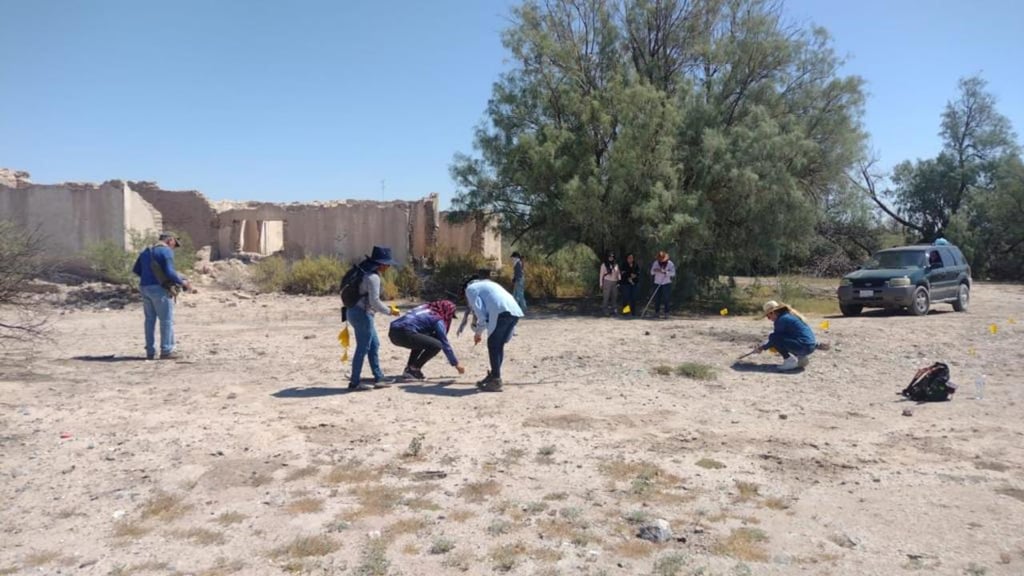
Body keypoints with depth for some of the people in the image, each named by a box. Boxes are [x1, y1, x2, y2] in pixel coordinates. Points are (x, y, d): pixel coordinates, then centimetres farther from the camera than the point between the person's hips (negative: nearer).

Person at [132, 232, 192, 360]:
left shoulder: (146, 251, 18)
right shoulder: (166, 251, -7)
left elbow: (136, 269, 18)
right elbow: (170, 272, -16)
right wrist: (183, 282, -6)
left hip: (145, 287, 8)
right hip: (159, 288, -8)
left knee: (150, 320, 12)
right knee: (167, 320, -2)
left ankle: (150, 352, 14)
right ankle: (167, 351, -2)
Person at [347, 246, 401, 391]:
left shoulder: (365, 272, 10)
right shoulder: (373, 277, -19)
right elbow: (375, 302, -23)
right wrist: (390, 311, -10)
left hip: (356, 312, 10)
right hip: (362, 314, -10)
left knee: (374, 345, 15)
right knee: (363, 348, 0)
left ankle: (379, 378, 22)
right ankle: (355, 382, 9)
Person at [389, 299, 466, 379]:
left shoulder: (425, 308, 27)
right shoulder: (437, 319, 5)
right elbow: (445, 343, 5)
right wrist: (456, 364, 13)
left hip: (392, 333, 9)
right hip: (405, 333, -9)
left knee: (421, 341, 33)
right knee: (437, 345, -5)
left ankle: (409, 368, 20)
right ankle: (414, 370, 0)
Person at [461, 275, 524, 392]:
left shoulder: (470, 288, 15)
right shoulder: (487, 284, 39)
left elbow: (479, 311, 2)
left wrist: (478, 332, 11)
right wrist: (480, 331, 42)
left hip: (501, 312, -7)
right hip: (514, 312, 7)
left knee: (493, 346, 1)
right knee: (499, 345, 17)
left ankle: (496, 381, 0)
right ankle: (493, 377, 24)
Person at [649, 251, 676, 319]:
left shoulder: (670, 263, -2)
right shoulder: (655, 263, 4)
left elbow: (673, 273, -10)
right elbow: (652, 272, 0)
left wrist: (665, 272, -23)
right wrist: (655, 270, -22)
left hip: (667, 283, -2)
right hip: (657, 283, 2)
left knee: (666, 298, -5)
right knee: (657, 298, 2)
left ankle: (666, 313, -1)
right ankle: (656, 312, 12)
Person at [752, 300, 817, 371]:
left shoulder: (781, 320, -10)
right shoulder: (790, 315, 18)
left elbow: (774, 338, -3)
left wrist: (763, 347, 11)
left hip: (804, 347, -10)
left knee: (773, 337, -12)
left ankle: (790, 360, -8)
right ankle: (801, 358, 15)